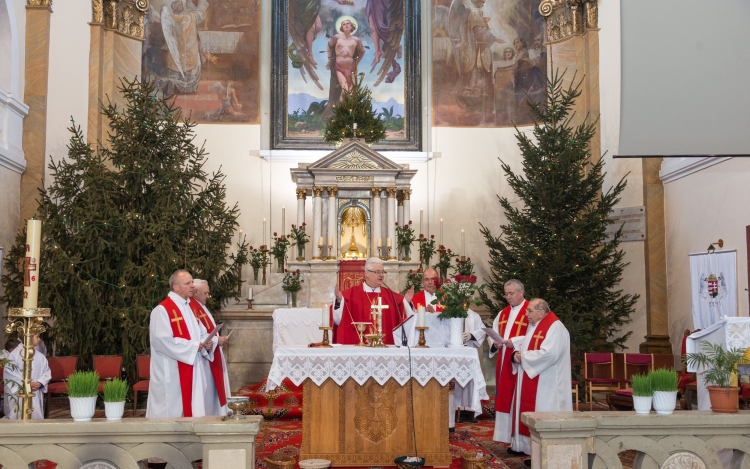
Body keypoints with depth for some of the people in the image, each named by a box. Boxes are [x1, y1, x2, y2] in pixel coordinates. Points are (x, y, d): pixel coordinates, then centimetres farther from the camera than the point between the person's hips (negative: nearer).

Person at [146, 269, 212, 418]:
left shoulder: (191, 307, 14)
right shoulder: (162, 310, -12)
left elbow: (201, 332, 20)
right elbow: (162, 340, -20)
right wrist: (192, 346, -17)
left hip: (191, 370, 8)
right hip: (171, 372, -8)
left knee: (192, 409, 9)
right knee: (172, 411, -2)